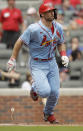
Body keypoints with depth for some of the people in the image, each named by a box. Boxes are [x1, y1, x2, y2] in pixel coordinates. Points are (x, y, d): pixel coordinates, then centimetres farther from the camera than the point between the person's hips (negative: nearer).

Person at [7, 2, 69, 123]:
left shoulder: (58, 27, -1)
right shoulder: (34, 29, -21)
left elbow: (61, 43, 15)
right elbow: (20, 41, -11)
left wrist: (64, 55, -4)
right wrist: (13, 59, -9)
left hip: (52, 63, 6)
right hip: (37, 65, -6)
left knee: (55, 93, 3)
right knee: (45, 92, -21)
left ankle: (48, 114, 32)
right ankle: (35, 88, 17)